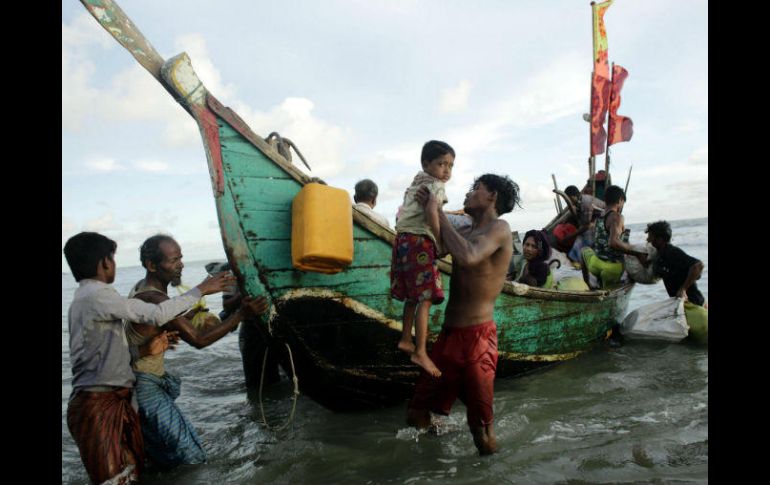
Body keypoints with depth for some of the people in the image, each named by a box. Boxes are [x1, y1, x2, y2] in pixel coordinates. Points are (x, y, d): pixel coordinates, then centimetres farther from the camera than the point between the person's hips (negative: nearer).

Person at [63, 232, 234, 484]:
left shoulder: (82, 300, 16)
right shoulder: (98, 295, -15)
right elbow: (157, 314, -20)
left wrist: (145, 350, 6)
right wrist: (200, 290, -11)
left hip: (112, 399, 10)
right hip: (100, 406, -10)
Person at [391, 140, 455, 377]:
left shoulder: (417, 183, 21)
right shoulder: (435, 186, -7)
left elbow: (402, 215, 25)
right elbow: (432, 219, -19)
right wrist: (442, 245, -13)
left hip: (404, 239, 10)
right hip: (420, 243, -10)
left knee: (413, 295, 17)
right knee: (425, 298, -11)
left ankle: (405, 339, 26)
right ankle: (421, 352, -12)